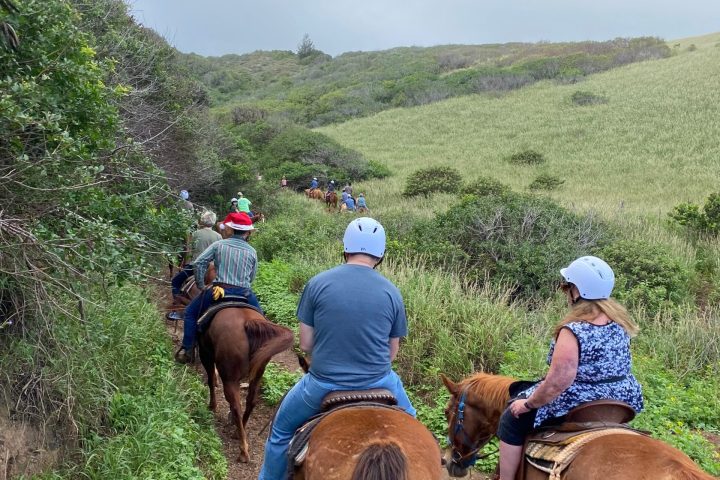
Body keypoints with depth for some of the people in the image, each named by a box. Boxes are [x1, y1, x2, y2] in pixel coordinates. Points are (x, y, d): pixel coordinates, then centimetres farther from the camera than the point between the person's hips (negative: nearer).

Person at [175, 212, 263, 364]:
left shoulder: (219, 245, 1)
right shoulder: (252, 251, 4)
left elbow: (198, 263, -4)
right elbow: (252, 277, 11)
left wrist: (201, 286, 7)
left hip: (220, 290, -1)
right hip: (244, 293, 1)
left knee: (190, 312, 20)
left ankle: (187, 351, 16)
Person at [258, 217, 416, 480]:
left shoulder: (318, 283, -9)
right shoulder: (392, 292, -5)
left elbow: (305, 343, -2)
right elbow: (392, 351, 3)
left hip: (323, 383, -1)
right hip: (378, 382, 1)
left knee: (282, 428, 27)